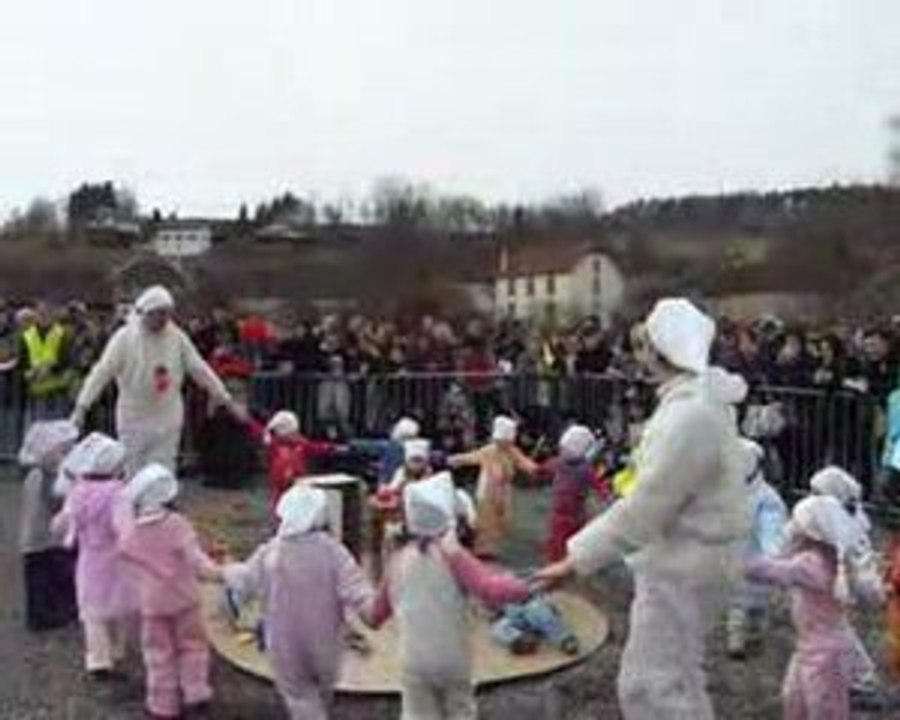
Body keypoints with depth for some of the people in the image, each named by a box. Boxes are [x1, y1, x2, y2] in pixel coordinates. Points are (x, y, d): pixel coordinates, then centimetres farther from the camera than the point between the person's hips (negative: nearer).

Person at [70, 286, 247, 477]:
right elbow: (102, 372, -13)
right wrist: (81, 407, -21)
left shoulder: (177, 337, -2)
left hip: (167, 422, 2)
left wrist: (228, 402, 4)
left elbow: (200, 370, 3)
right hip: (134, 420, -2)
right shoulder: (125, 338, -10)